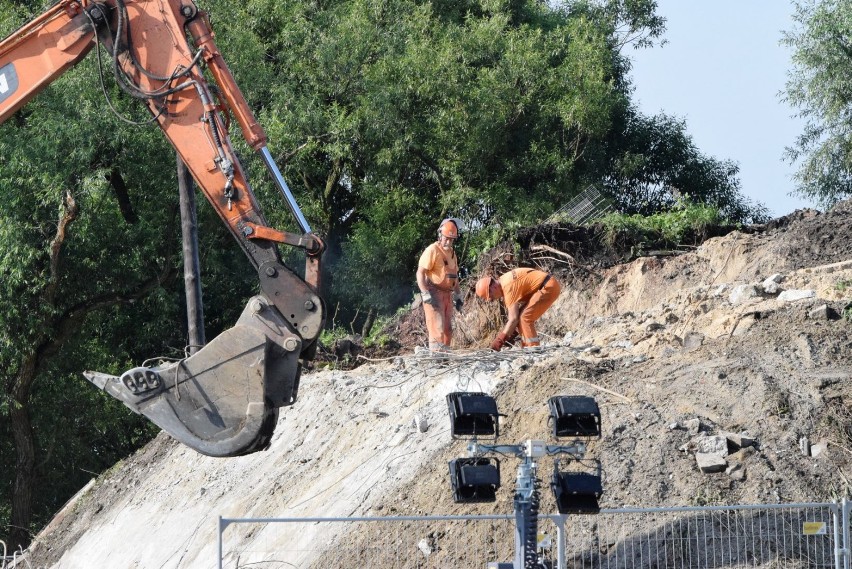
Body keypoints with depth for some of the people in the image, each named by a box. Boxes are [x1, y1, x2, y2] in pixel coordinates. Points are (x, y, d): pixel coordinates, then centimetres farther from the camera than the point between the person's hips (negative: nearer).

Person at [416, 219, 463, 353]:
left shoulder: (452, 253, 16)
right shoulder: (432, 251, -11)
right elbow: (420, 273, -17)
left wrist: (458, 295, 21)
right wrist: (426, 294, -24)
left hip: (447, 294, 9)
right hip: (434, 293, -9)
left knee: (447, 329, 11)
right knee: (437, 328, -15)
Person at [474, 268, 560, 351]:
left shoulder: (509, 287, -23)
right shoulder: (503, 283, 7)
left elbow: (513, 319, -23)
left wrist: (500, 340, -19)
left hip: (549, 287, -10)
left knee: (525, 318, -14)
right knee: (522, 318, 10)